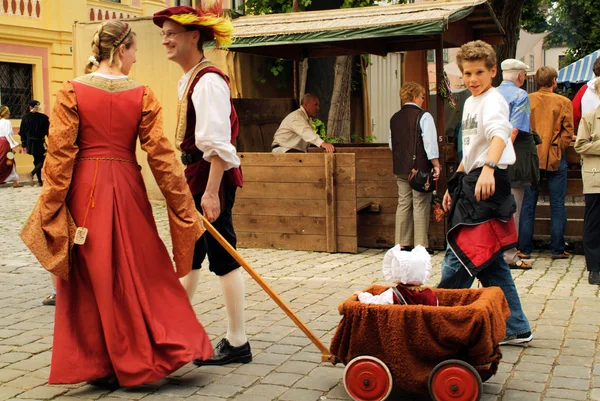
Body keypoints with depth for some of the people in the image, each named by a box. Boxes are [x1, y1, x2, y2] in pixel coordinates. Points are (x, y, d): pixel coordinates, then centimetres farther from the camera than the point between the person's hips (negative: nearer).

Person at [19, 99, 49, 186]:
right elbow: (48, 131, -6)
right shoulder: (44, 117, -9)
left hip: (30, 143, 4)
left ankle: (40, 181, 12)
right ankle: (32, 173, -21)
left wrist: (24, 145, 11)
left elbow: (22, 132, 3)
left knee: (37, 161, 15)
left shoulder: (25, 117, -1)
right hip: (40, 143, -3)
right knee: (42, 161, 5)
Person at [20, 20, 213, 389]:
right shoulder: (142, 95, -4)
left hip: (85, 189, 0)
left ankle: (97, 364, 17)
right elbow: (161, 155, -5)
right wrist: (185, 207, 1)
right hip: (127, 188, 0)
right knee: (140, 271, 13)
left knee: (90, 276, 9)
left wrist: (50, 208, -1)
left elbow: (59, 154, -7)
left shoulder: (73, 91, -5)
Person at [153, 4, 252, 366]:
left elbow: (218, 144, -22)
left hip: (213, 176, -10)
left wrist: (211, 192, -25)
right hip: (196, 174, 10)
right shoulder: (190, 78, 14)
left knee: (223, 258, -2)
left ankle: (237, 344, 8)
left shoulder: (208, 80, -16)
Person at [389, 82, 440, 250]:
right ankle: (421, 245, -2)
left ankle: (402, 243, 12)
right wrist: (436, 165, -10)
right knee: (421, 206, -2)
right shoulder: (423, 116, -9)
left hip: (400, 168, 6)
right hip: (420, 167, -6)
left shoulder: (395, 118, 11)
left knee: (403, 204, 10)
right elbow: (430, 143, -15)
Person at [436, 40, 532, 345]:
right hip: (471, 183, 10)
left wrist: (488, 168, -49)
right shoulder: (470, 103, 18)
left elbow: (499, 135, -32)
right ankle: (515, 328, 20)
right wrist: (454, 185, 26)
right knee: (489, 261, 12)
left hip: (487, 185, -10)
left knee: (459, 257, -8)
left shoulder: (493, 101, -11)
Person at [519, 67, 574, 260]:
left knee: (528, 204, 6)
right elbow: (568, 133, -5)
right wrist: (559, 151, 7)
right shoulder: (563, 102, -4)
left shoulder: (527, 100, -1)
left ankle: (525, 249, 7)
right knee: (557, 205, 5)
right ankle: (557, 249, 7)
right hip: (555, 158, -2)